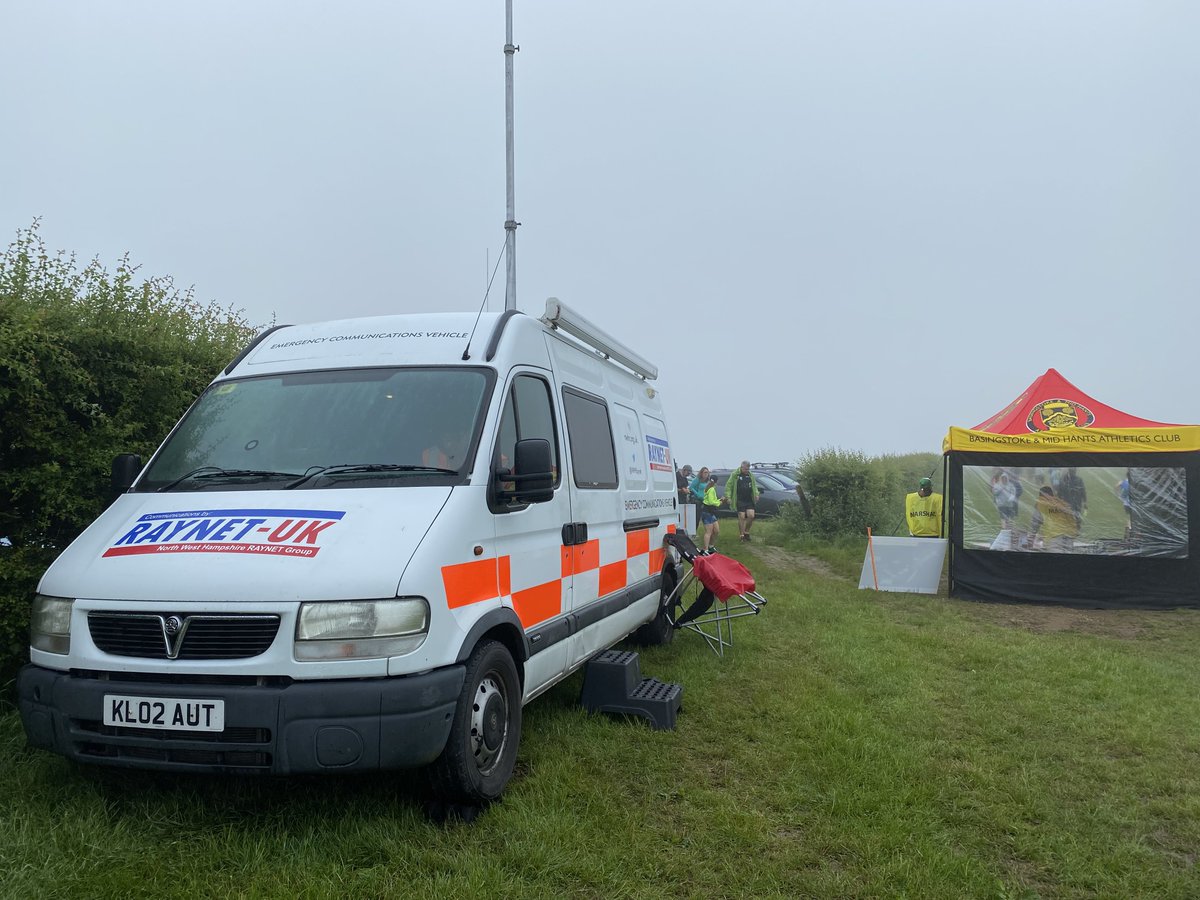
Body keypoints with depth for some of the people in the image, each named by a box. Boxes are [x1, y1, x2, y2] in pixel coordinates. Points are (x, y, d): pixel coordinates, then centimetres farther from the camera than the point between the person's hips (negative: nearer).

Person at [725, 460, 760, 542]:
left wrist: (756, 494, 5)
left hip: (749, 500, 4)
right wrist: (728, 497, -10)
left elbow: (754, 486, 22)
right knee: (741, 517, -4)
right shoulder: (735, 475, -3)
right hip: (740, 501, -4)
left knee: (751, 516, -5)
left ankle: (746, 532, 16)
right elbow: (728, 486, -1)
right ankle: (742, 535, 6)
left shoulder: (751, 475, 11)